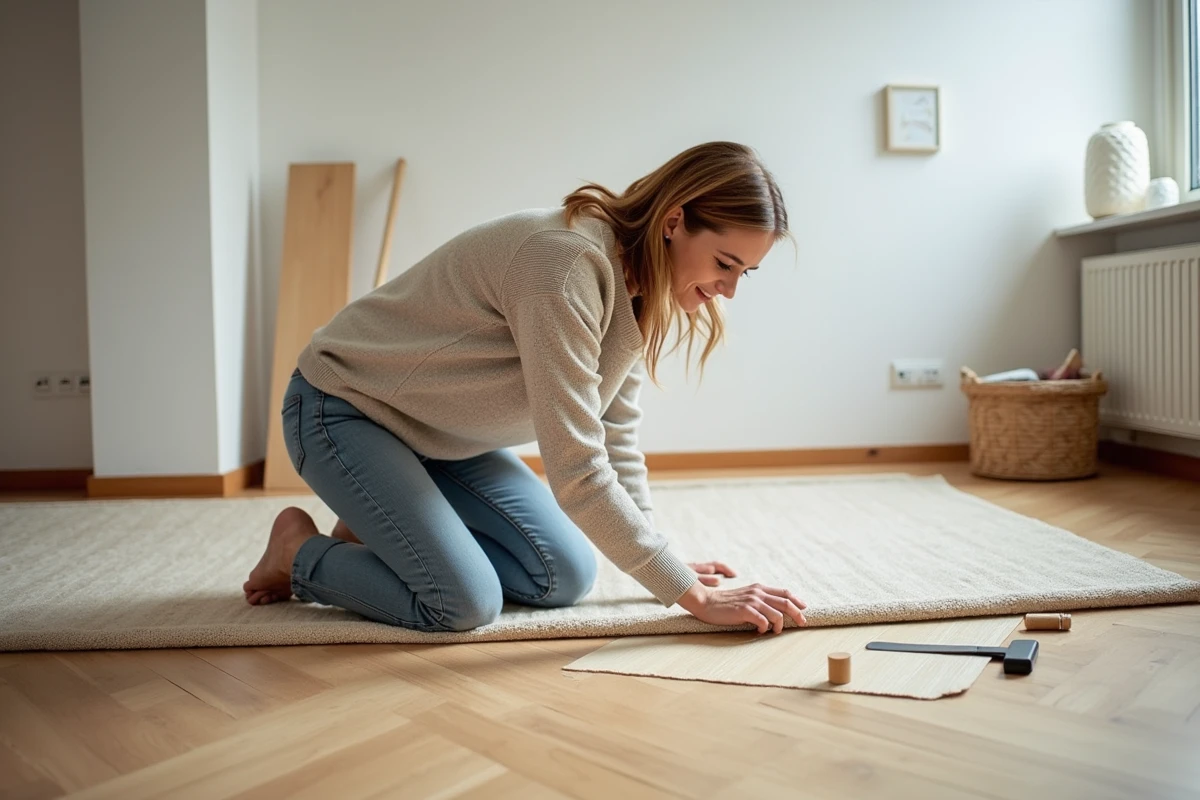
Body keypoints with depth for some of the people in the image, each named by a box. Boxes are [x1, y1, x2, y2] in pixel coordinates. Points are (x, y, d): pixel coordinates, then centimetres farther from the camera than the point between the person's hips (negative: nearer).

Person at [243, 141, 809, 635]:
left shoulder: (642, 286, -5)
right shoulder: (567, 264, -34)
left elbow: (615, 438, 0)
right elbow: (577, 474, -36)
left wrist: (669, 570, -5)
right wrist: (695, 596, -30)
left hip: (443, 434, 8)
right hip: (344, 409, -8)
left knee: (566, 578, -2)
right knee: (465, 604, -20)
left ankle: (379, 529, 15)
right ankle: (300, 550, 5)